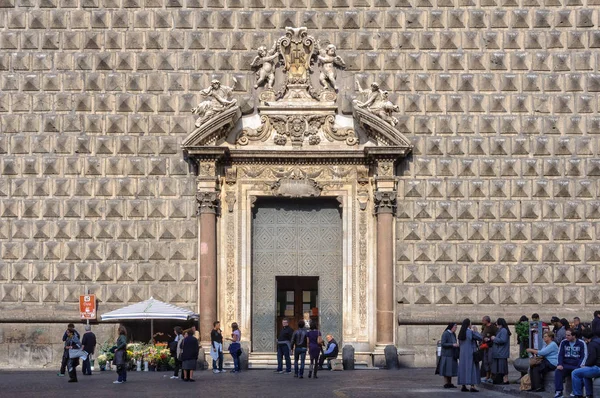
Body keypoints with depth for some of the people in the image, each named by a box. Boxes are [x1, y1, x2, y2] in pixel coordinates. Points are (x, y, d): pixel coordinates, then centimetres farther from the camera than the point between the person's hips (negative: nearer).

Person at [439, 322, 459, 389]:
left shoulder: (453, 334, 13)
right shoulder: (445, 334, -11)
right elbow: (443, 344, -17)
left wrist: (456, 345, 2)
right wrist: (452, 345, -23)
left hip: (452, 355, 8)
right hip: (447, 354, -8)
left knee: (451, 369, 7)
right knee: (447, 369, -5)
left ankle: (450, 383, 12)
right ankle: (446, 384, 0)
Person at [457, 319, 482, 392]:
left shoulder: (461, 333, 7)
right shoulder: (471, 332, -14)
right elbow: (480, 338, -10)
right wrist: (475, 331, 3)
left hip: (462, 353, 7)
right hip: (470, 353, -7)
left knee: (463, 368, 10)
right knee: (471, 369, -5)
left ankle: (463, 386, 10)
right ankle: (472, 386, -10)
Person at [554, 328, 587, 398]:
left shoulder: (581, 343, 2)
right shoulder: (563, 342, 11)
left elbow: (584, 356, -1)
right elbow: (560, 355, 8)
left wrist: (580, 367, -16)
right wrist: (560, 365, -11)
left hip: (576, 366, -2)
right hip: (566, 365, 2)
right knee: (558, 371, -27)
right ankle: (558, 392, -28)